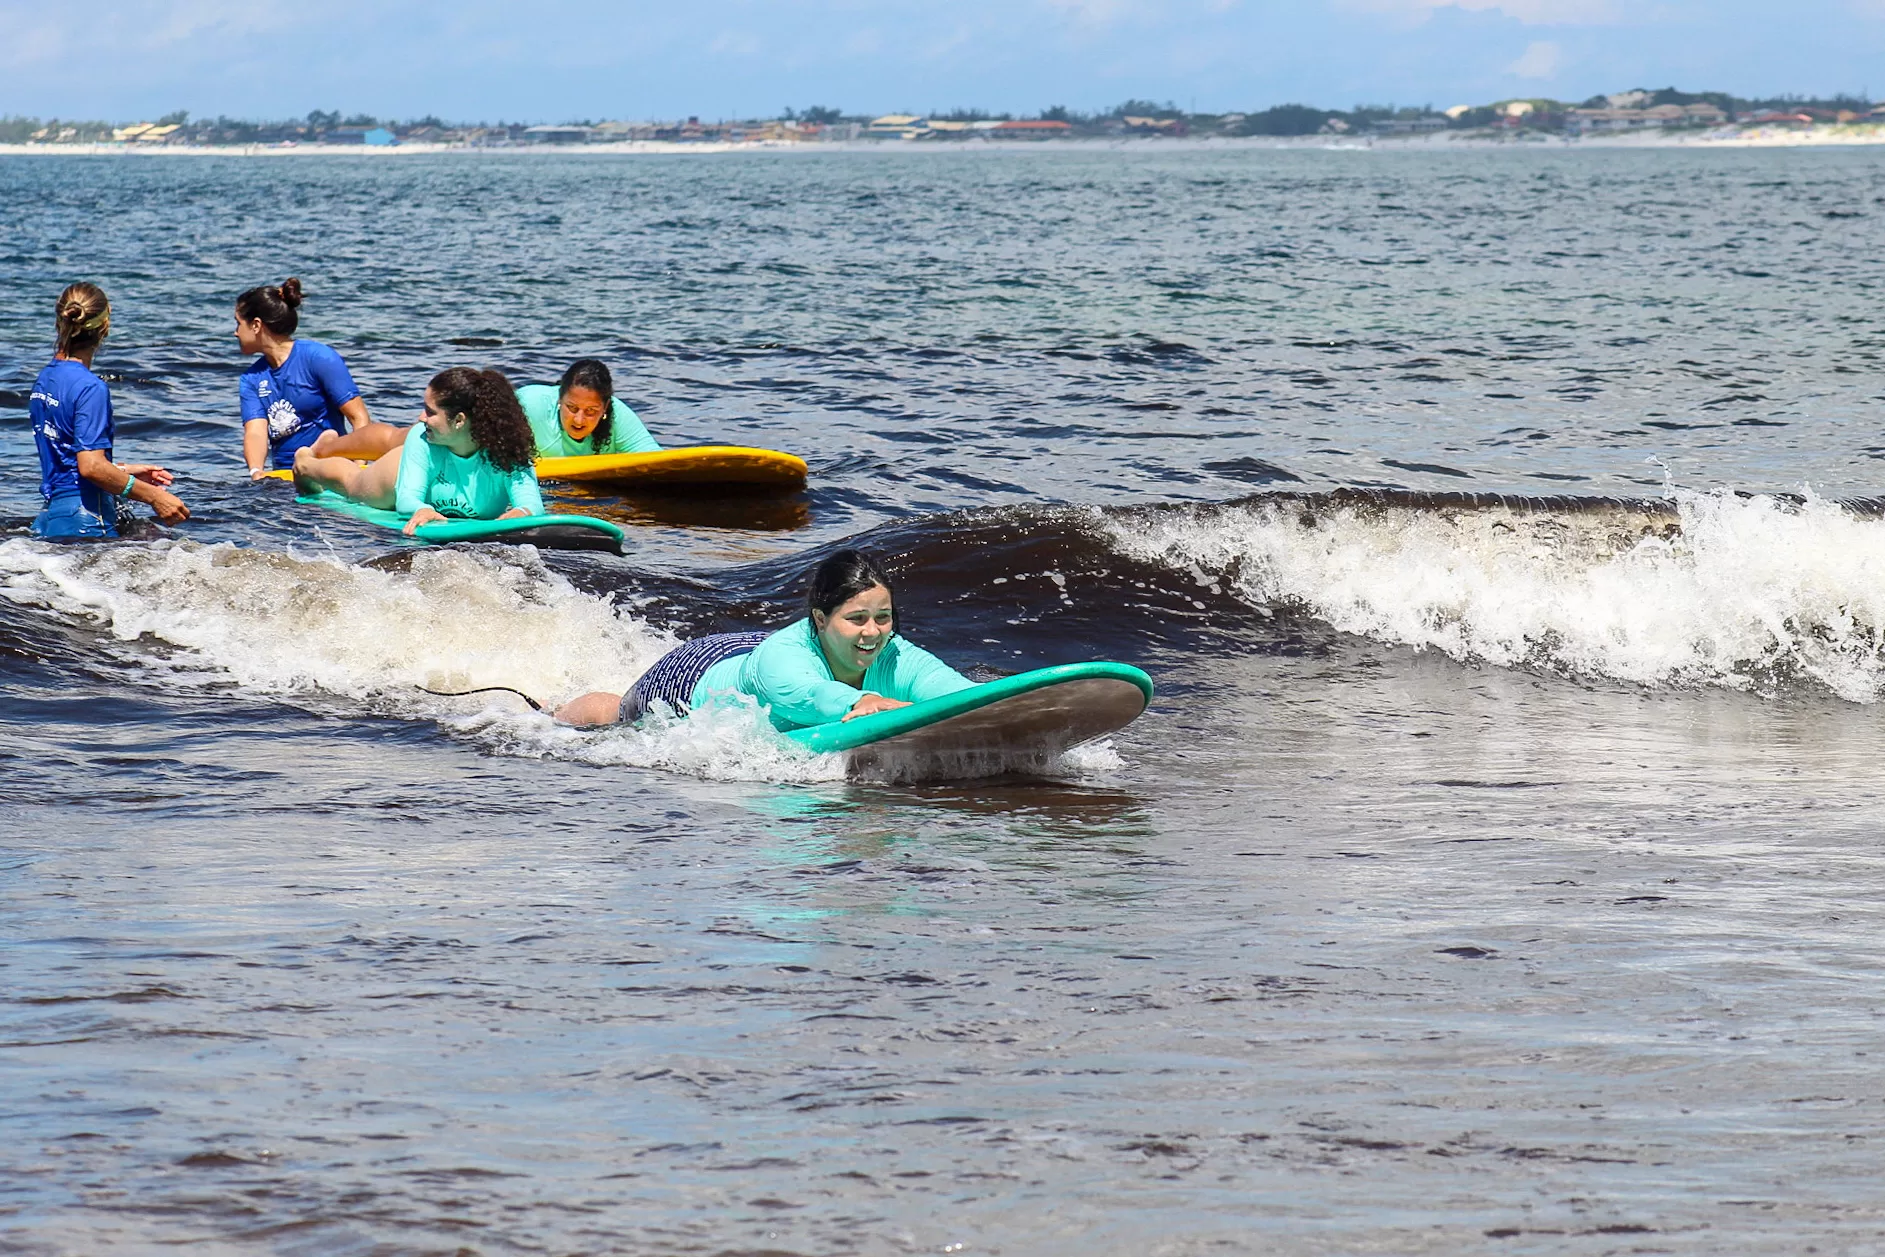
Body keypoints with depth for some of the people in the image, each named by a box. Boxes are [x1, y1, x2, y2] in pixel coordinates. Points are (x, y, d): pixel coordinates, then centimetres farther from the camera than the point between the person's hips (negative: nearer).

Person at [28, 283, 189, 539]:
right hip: (84, 524, -9)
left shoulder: (43, 381, 13)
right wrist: (154, 496, -14)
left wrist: (125, 470, 26)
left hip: (49, 516, 9)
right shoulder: (90, 388, -14)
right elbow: (91, 467, -20)